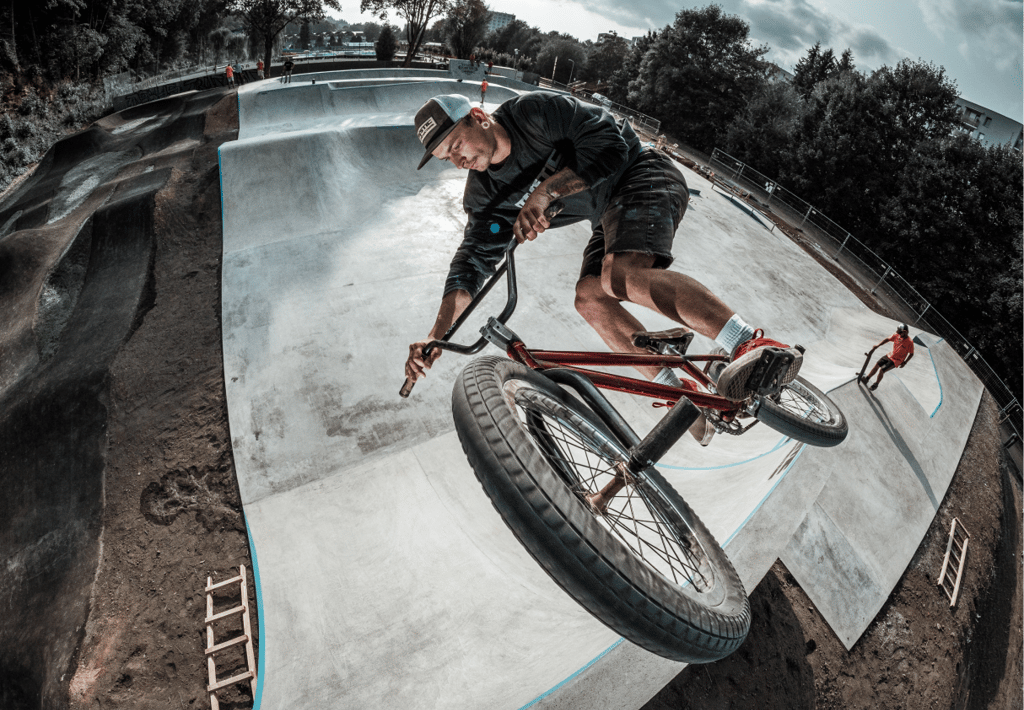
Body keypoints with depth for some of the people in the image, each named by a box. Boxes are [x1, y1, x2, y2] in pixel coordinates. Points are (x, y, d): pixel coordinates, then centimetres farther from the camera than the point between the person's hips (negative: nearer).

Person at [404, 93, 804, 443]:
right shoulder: (485, 193, 1)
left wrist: (545, 191, -32)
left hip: (643, 176, -7)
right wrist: (435, 337, -17)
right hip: (610, 217, 8)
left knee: (622, 274, -33)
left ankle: (758, 347, -40)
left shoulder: (536, 112, -17)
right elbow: (474, 259, -6)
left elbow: (609, 144, -23)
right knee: (590, 298, -13)